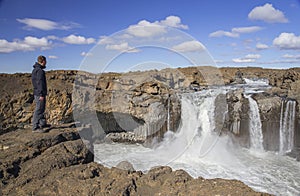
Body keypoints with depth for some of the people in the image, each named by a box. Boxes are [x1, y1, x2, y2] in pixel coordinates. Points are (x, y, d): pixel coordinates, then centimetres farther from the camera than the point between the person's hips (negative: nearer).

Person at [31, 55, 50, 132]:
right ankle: (35, 127, -2)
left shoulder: (35, 70, 16)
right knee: (39, 110, -6)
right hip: (39, 93, -10)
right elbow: (40, 83, -20)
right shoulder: (40, 71, -16)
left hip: (37, 92, 10)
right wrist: (41, 94, -20)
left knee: (42, 108, 18)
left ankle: (42, 124, 29)